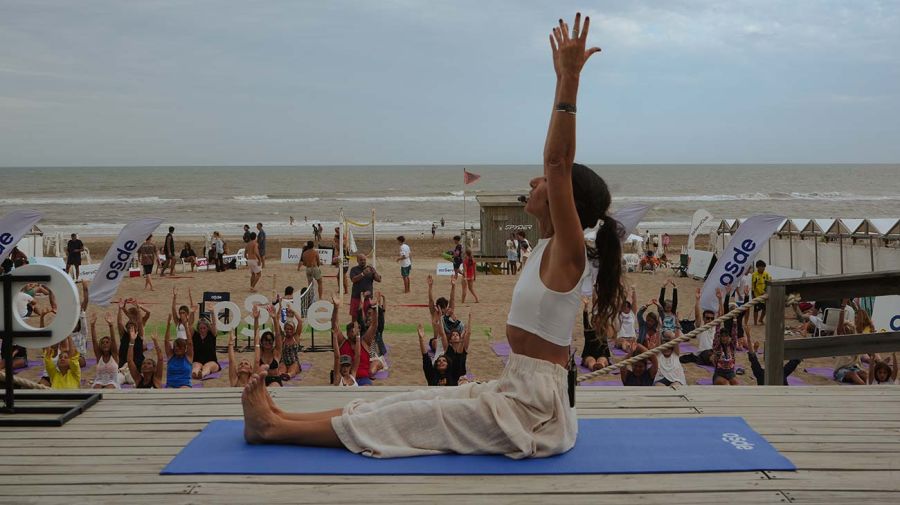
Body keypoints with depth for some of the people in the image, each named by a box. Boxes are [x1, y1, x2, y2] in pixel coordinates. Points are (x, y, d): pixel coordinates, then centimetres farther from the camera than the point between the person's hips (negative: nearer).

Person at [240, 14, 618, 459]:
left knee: (411, 418, -4)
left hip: (532, 411, -9)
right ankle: (281, 420, 12)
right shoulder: (550, 245, 8)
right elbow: (556, 160, 12)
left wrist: (570, 81, -29)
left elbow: (557, 162, -27)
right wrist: (563, 79, 13)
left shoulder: (567, 253, -16)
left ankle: (274, 428, 3)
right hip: (516, 392, 9)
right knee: (411, 405, 7)